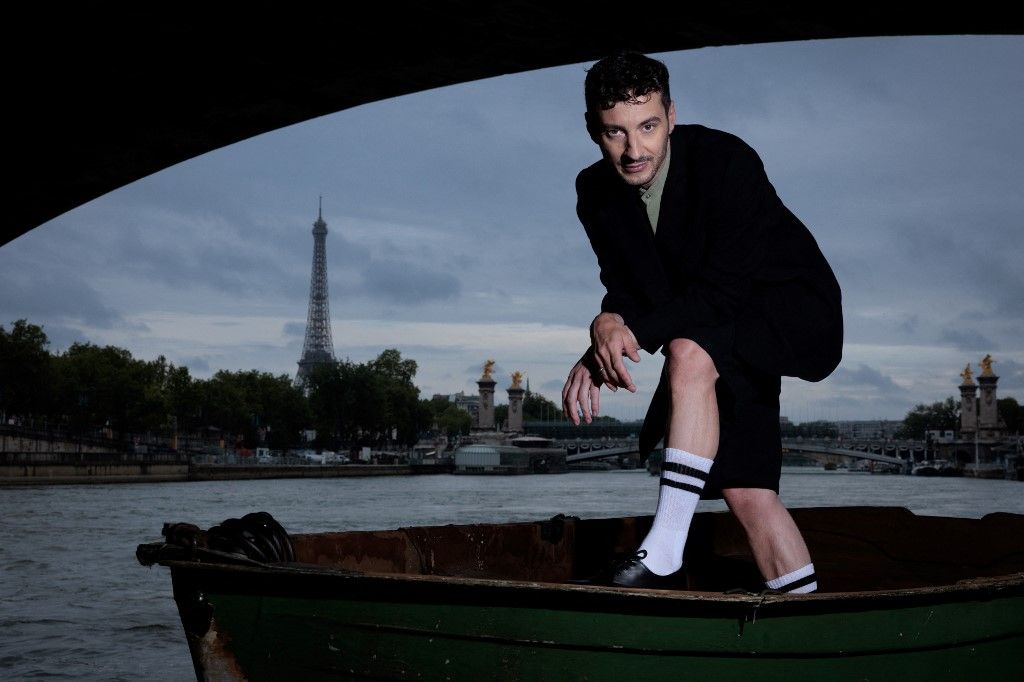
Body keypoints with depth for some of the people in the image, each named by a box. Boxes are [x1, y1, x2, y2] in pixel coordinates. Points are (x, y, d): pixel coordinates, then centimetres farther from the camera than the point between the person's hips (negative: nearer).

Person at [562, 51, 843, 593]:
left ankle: (663, 554, -34)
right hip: (719, 341, 7)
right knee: (744, 487, -2)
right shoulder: (595, 192, -7)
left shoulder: (727, 160, -26)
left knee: (689, 352, -35)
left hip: (796, 311, -7)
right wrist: (604, 341, -25)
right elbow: (628, 289, -3)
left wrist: (633, 331, -37)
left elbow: (726, 289, -29)